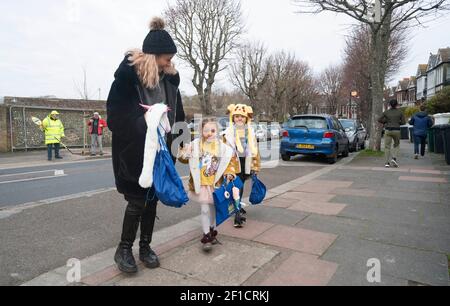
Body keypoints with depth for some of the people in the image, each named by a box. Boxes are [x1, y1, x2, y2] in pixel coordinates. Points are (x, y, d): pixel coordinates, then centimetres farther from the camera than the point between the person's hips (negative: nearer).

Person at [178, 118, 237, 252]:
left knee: (214, 209, 17)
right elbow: (183, 158, -1)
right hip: (202, 184, -2)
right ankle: (206, 236, 11)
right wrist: (182, 150, -19)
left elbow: (228, 164, 4)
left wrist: (229, 174, -10)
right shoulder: (195, 145, -5)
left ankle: (212, 231, 37)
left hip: (216, 183, 2)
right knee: (205, 210, -1)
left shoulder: (222, 147, -3)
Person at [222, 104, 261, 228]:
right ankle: (238, 213, 0)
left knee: (239, 186, 15)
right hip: (234, 163, -3)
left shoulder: (251, 132, 7)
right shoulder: (228, 132, -3)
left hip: (246, 163, 3)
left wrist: (255, 166, 9)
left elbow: (254, 150, 10)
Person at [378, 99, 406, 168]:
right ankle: (394, 158, -2)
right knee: (396, 145, 18)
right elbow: (403, 122, 0)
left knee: (387, 146, 2)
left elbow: (379, 120, 1)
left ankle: (387, 163, -1)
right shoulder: (400, 112, 1)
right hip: (396, 130, 0)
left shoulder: (386, 112, 1)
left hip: (388, 130, 0)